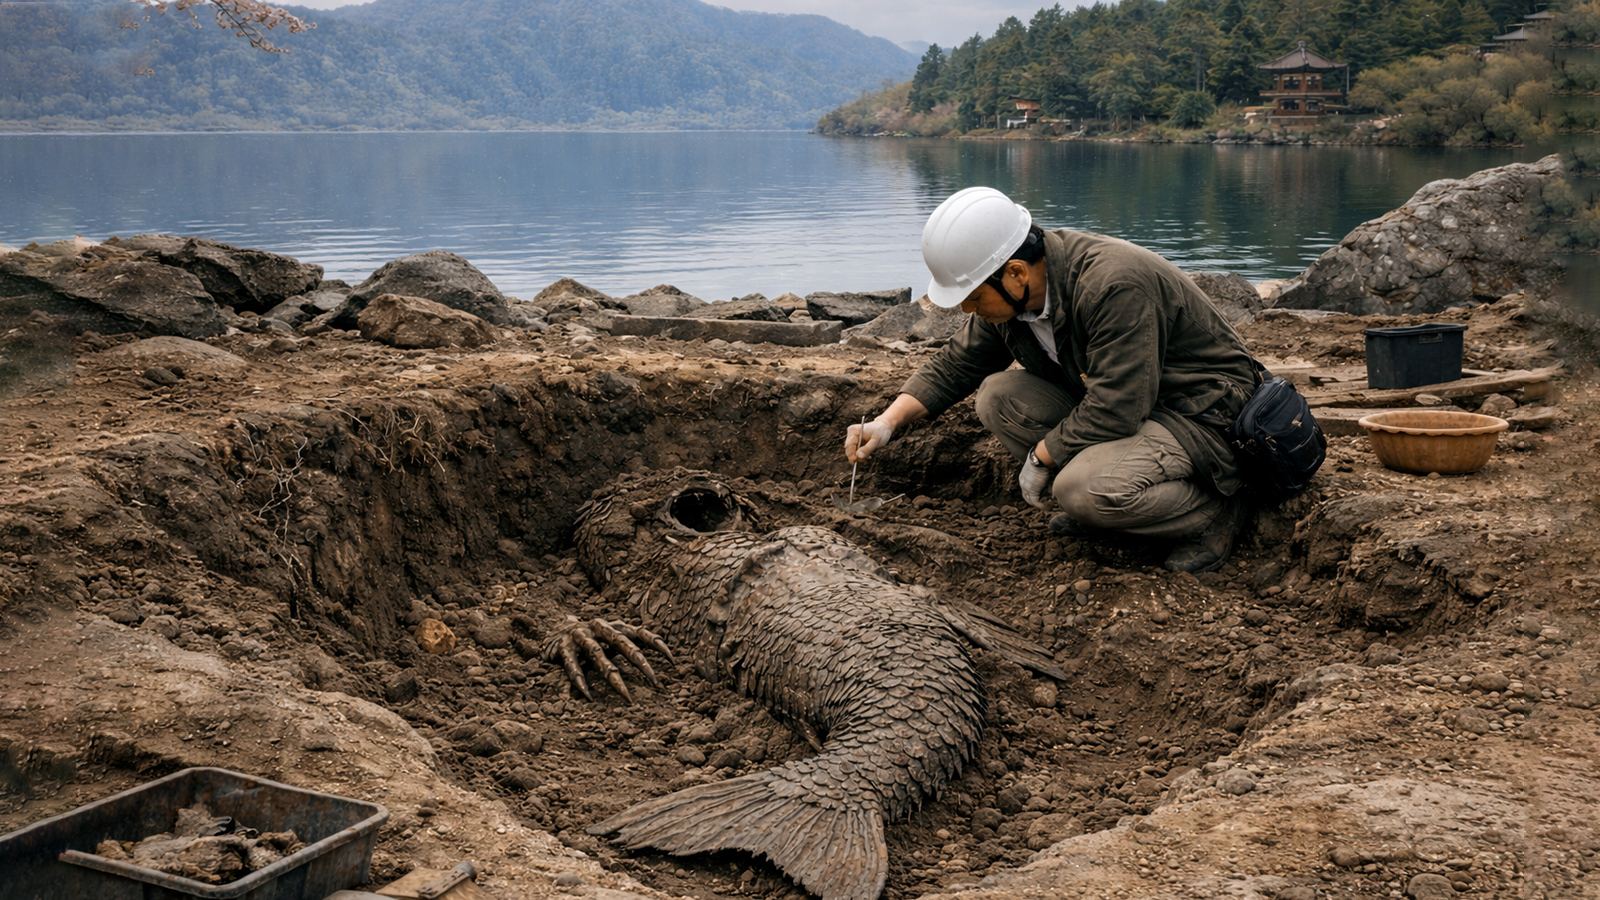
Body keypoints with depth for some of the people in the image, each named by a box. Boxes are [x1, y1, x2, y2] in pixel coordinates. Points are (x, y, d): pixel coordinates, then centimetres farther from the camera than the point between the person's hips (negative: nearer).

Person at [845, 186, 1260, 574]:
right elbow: (955, 365, 9)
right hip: (1116, 407, 9)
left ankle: (1214, 513, -6)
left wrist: (1039, 458, -19)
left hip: (1202, 417, -8)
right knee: (997, 396, -8)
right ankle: (1098, 508, 2)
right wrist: (887, 422, -3)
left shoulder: (1113, 286, -32)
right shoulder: (1009, 292, -6)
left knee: (1083, 488, -32)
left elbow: (1114, 411, -32)